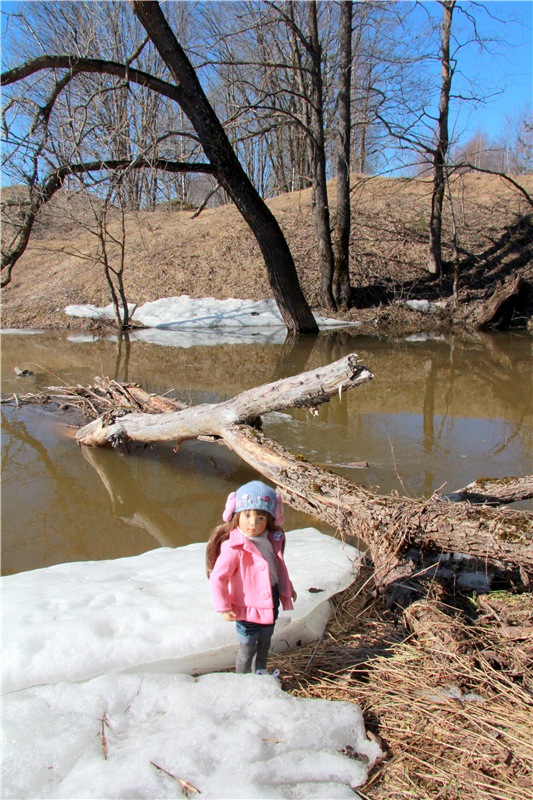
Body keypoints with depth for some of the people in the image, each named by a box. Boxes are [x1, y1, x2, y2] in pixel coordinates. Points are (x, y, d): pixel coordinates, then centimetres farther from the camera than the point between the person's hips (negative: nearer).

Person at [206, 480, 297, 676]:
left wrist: (287, 587, 22)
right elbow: (217, 577, -24)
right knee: (247, 649, 11)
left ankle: (261, 671, 52)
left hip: (270, 605, 7)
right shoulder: (234, 548, -27)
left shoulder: (272, 540, -4)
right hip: (248, 609, -7)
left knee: (265, 642, 28)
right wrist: (223, 607, -22)